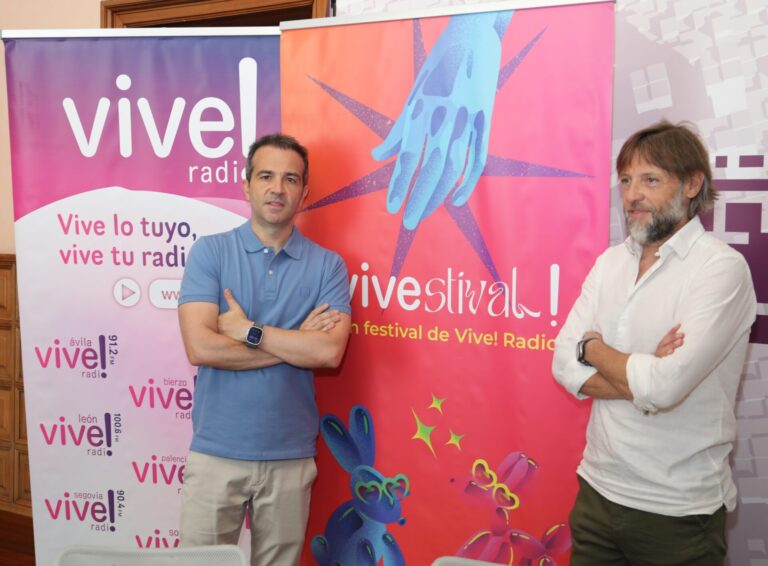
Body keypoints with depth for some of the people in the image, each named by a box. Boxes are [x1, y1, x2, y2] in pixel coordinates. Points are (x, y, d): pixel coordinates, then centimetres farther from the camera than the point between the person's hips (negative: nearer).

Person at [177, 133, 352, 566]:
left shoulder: (327, 265, 0)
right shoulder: (210, 251, -2)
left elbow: (330, 352, -14)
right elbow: (200, 347, -14)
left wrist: (247, 330, -14)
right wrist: (296, 342, -11)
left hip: (291, 456, 1)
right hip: (216, 452, -1)